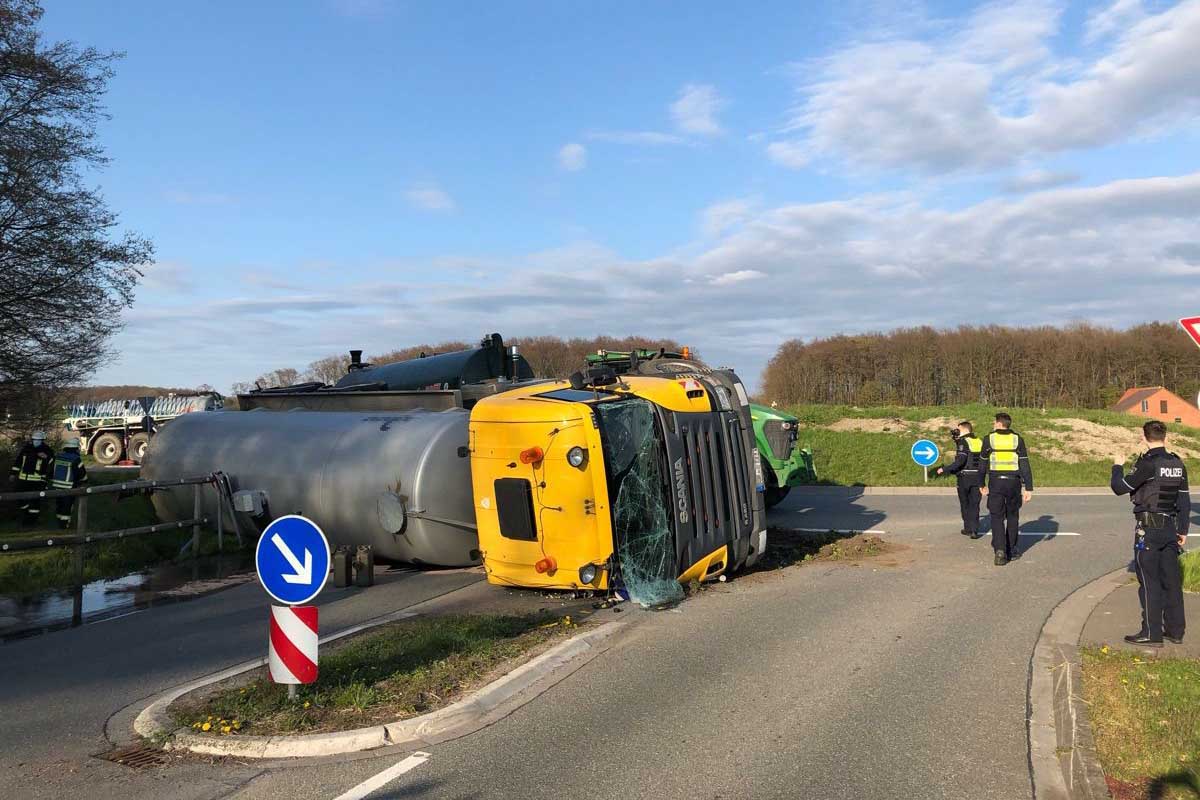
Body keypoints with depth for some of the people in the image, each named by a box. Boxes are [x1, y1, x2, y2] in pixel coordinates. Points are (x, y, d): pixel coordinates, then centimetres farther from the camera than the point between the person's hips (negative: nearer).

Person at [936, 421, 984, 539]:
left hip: (964, 477, -5)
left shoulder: (963, 442, -12)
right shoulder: (980, 441, 9)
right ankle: (974, 530, -1)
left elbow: (960, 460, -23)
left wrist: (945, 469, -20)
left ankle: (968, 528, 19)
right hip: (977, 478, 5)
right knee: (974, 504, 7)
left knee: (965, 504, 11)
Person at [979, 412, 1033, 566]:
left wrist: (982, 484, 16)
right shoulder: (1017, 439, 0)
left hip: (996, 483, -1)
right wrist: (1029, 488, -3)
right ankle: (1011, 551, 23)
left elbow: (983, 464, 4)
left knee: (997, 518, 2)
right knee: (1012, 517, 16)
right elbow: (1025, 465, -4)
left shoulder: (989, 439, -2)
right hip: (1014, 483, 1)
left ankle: (1000, 550, -15)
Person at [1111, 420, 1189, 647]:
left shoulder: (1148, 464, -16)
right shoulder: (1178, 464, 7)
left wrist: (1117, 466, 5)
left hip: (1148, 528, -7)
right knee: (1171, 579, 12)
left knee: (1149, 580, -2)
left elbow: (1120, 487, -13)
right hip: (1171, 527, 7)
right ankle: (1175, 630, 20)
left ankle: (1151, 633, 2)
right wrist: (1183, 530, 19)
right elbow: (1185, 500, 12)